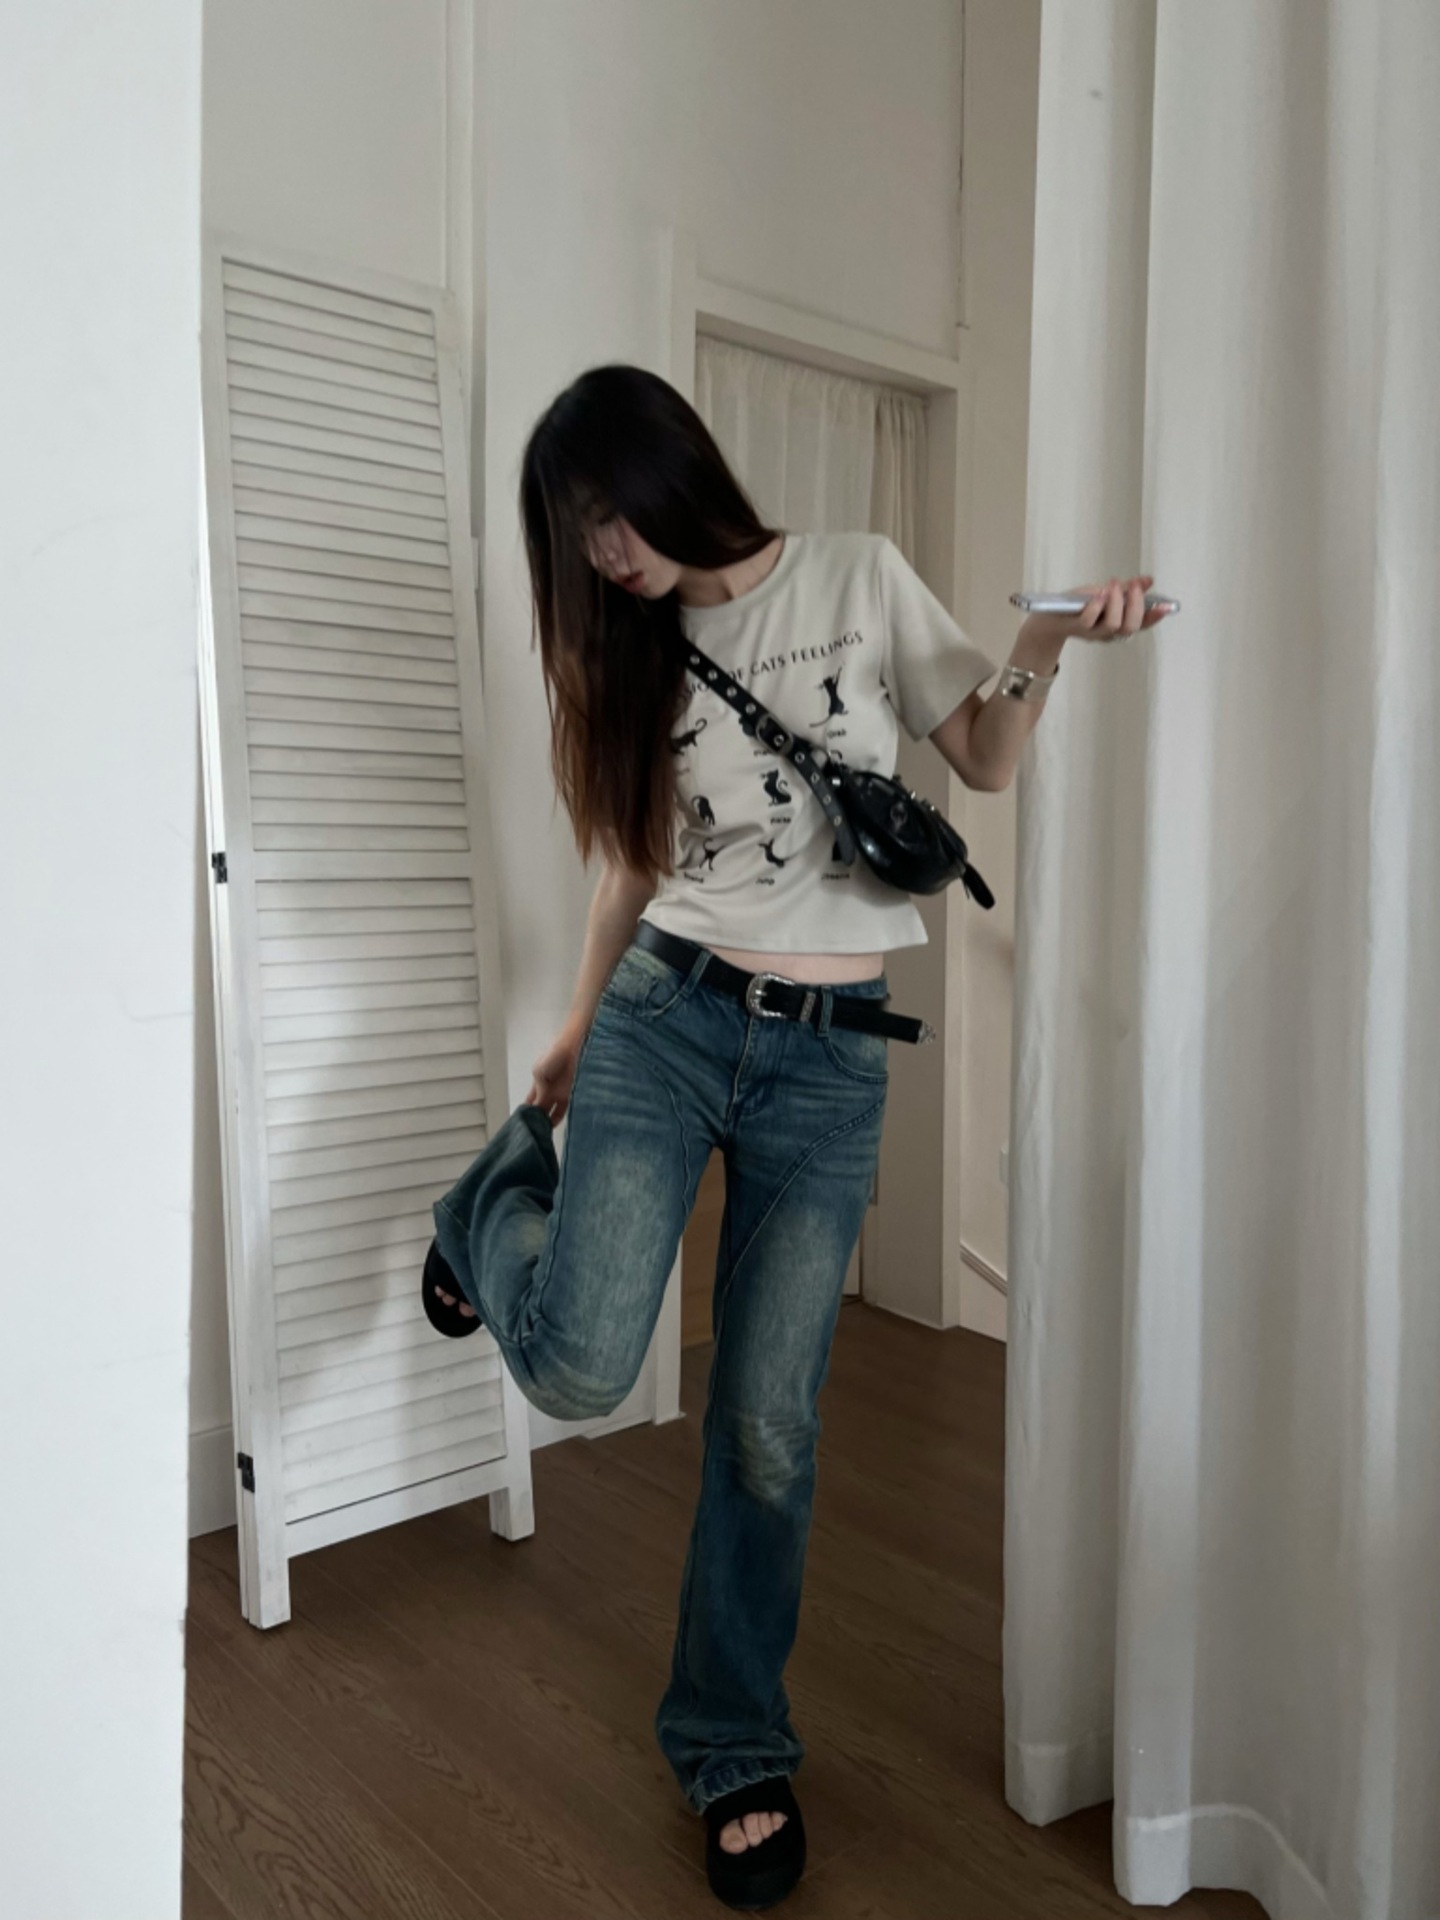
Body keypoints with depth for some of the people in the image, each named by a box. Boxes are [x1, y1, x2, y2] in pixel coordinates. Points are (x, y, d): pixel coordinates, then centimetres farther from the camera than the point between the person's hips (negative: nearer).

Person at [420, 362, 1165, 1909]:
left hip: (830, 1059, -1)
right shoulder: (636, 646, 9)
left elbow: (985, 761, 7)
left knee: (767, 1427, 4)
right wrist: (575, 1035, 18)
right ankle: (499, 1201, 20)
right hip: (665, 1021, 1)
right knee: (579, 1370, -16)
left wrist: (1040, 648, -12)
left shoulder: (861, 578, 3)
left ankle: (735, 1750, 28)